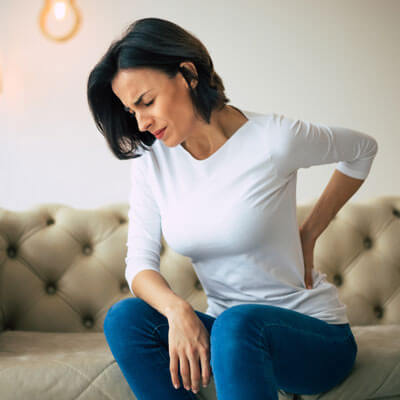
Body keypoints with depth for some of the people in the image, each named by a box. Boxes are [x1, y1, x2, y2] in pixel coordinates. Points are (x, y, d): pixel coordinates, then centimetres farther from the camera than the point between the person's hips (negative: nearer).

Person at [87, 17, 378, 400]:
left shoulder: (275, 138, -13)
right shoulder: (150, 160, 0)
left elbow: (363, 149, 5)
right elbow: (140, 261, -6)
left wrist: (309, 233, 2)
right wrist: (176, 309, -27)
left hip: (315, 334, -4)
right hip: (227, 328, 5)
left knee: (238, 322, -37)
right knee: (125, 318, -21)